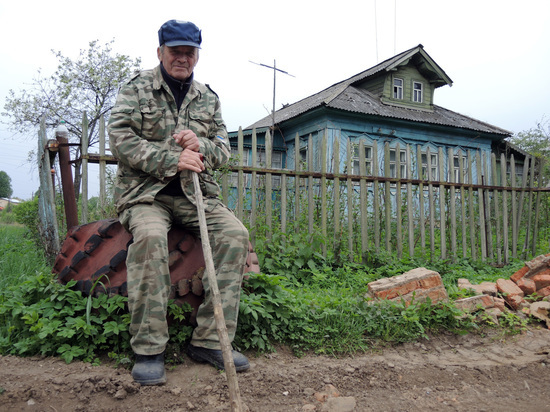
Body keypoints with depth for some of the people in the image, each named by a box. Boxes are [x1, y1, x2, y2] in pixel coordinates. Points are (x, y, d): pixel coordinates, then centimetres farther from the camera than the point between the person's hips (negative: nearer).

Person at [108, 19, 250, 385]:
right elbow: (120, 139, -6)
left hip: (196, 193, 4)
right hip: (145, 192, -3)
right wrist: (172, 159, -19)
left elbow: (224, 147, 14)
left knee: (235, 233, -22)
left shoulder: (208, 98, 16)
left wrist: (200, 146, -11)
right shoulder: (137, 89, 5)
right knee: (150, 236, -35)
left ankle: (210, 340, -16)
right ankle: (149, 349, -22)